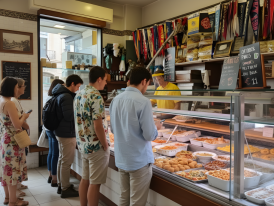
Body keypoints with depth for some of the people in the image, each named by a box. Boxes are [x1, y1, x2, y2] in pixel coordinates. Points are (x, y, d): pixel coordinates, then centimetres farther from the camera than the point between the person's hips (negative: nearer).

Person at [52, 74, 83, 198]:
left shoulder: (61, 94, 11)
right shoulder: (67, 97, -21)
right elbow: (69, 116, -24)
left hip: (61, 132, 10)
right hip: (67, 133, -10)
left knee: (62, 160, 18)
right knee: (66, 162, 0)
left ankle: (61, 185, 31)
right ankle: (65, 189, 12)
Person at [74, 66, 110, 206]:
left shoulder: (79, 95, 8)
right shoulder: (96, 96, -19)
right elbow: (98, 126, -22)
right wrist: (105, 146, -12)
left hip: (83, 145, 9)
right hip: (96, 147, -8)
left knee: (85, 179, 18)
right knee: (94, 183, 4)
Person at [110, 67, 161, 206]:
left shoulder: (116, 100, 2)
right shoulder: (143, 101, -19)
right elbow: (150, 135, -17)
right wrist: (155, 129, 3)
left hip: (121, 159, 7)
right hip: (139, 160, -6)